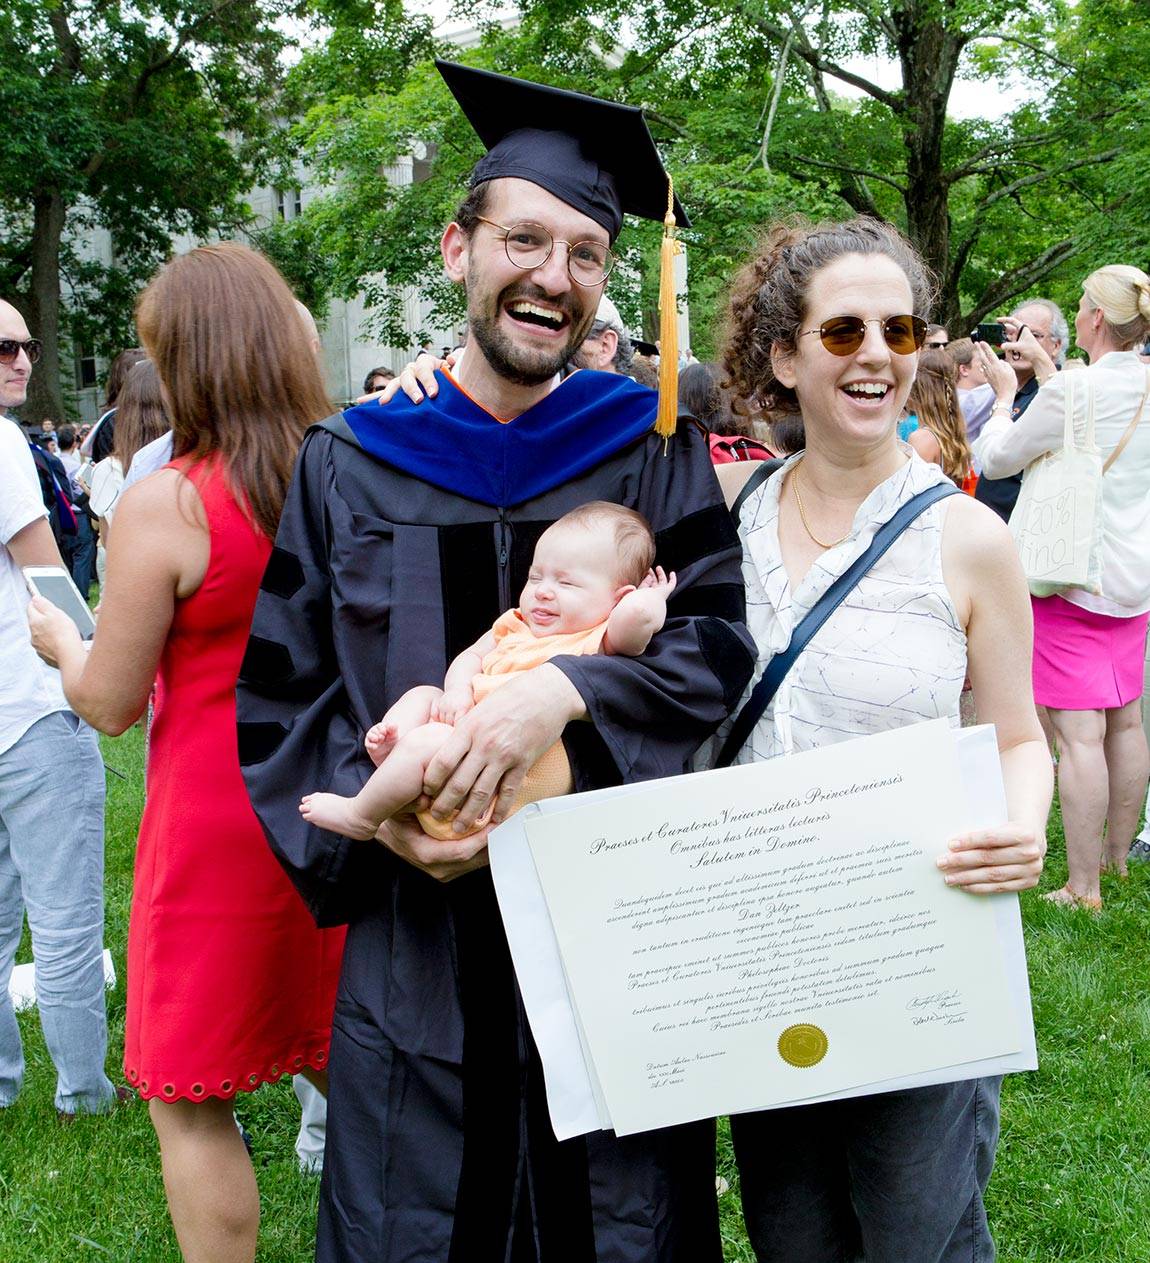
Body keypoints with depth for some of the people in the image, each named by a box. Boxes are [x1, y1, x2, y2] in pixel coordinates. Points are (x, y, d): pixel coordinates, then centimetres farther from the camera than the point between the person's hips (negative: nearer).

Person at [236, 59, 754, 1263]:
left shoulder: (652, 447, 1)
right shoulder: (349, 465, 3)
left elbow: (719, 641, -8)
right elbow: (277, 696, 4)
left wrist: (562, 690, -25)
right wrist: (377, 811, -14)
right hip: (418, 947, 1)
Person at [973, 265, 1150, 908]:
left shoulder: (1071, 392, -19)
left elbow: (997, 457, -5)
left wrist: (1005, 391, 9)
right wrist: (1043, 368, 23)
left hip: (1075, 580, -8)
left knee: (1079, 734, -5)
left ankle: (1084, 889, -1)